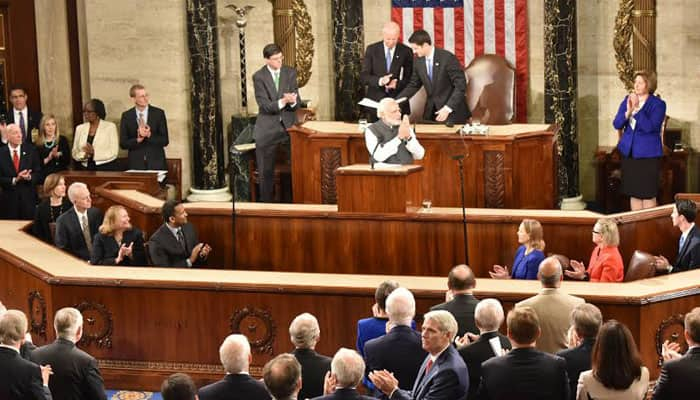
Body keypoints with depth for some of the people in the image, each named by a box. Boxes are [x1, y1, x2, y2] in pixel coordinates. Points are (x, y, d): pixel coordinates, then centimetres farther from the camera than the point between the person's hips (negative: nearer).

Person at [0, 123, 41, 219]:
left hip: (28, 199, 1)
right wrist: (14, 180, -16)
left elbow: (38, 173, 4)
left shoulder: (31, 150, 4)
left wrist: (29, 177, -16)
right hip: (9, 199, -1)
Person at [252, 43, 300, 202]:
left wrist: (293, 101, -23)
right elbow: (265, 105, -12)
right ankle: (266, 201, 12)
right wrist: (282, 101, -28)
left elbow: (297, 102, 1)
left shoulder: (290, 73, 4)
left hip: (288, 124, 2)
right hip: (267, 128, -2)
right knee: (266, 171, 1)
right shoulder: (259, 76, -4)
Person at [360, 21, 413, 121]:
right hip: (375, 101, 0)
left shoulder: (406, 51, 1)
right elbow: (364, 76, -2)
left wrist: (397, 84, -18)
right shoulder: (371, 50, 2)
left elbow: (411, 78, 3)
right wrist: (379, 81, -21)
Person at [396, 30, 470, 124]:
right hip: (431, 111, 5)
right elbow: (413, 85, 13)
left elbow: (460, 85, -17)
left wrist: (448, 108, -24)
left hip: (452, 111, -5)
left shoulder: (448, 58, -17)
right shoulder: (418, 61, 2)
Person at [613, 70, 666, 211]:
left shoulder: (658, 104, -8)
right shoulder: (627, 100, 7)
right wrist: (628, 112, -17)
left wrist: (637, 108, -25)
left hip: (648, 153, -5)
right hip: (629, 152, 5)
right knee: (634, 193, 9)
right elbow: (616, 124, 0)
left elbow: (650, 127, -21)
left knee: (648, 194, -3)